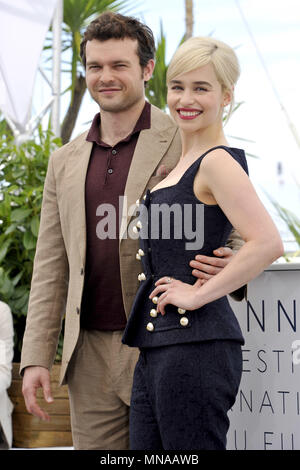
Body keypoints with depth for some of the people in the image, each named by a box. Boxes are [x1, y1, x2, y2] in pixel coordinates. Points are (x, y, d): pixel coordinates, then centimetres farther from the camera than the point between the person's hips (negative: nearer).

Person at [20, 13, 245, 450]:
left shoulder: (188, 145, 0)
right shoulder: (65, 161, 14)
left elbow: (241, 232, 3)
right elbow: (51, 266, 15)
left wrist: (232, 265, -22)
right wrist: (36, 357, 8)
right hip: (90, 357, 4)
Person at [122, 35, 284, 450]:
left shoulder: (219, 162, -12)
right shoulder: (183, 164, 17)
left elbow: (267, 243, -25)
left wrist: (198, 294, -18)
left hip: (196, 345, -9)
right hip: (157, 348, 9)